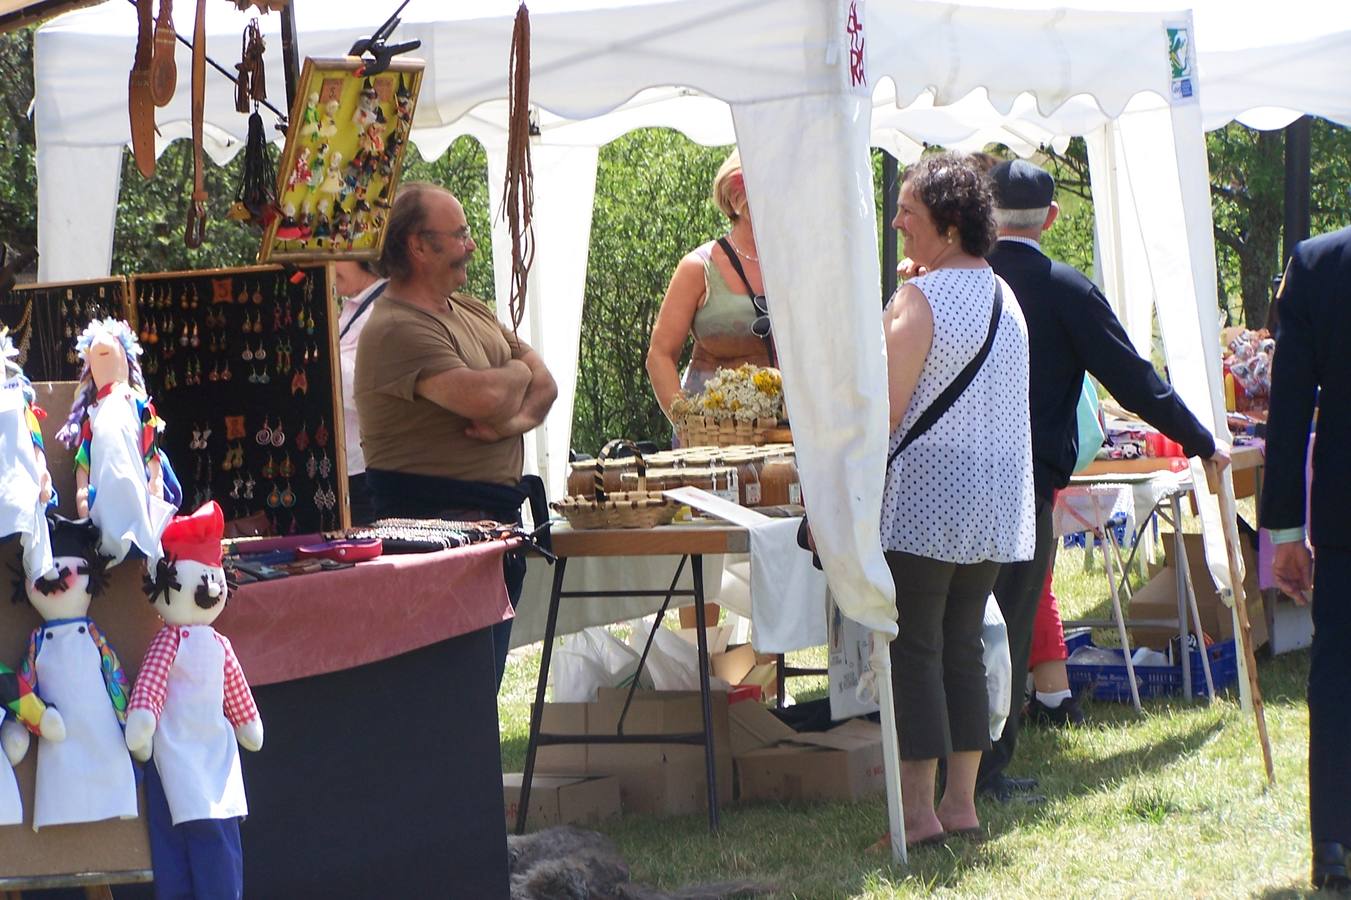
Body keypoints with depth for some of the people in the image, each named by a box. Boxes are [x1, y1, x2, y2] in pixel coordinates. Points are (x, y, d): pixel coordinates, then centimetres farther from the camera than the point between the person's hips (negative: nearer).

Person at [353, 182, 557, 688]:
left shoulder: (472, 311, 16)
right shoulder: (396, 329, -16)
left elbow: (544, 385, 11)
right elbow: (482, 398, -27)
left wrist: (515, 418, -12)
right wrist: (517, 372, -4)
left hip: (497, 511, 9)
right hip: (436, 518, -9)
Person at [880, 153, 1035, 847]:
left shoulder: (918, 300, -14)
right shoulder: (1005, 296, 10)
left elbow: (883, 413, -17)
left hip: (925, 500, -7)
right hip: (996, 504, 7)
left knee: (914, 652, -2)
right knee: (963, 647, 13)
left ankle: (918, 810, -3)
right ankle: (962, 803, 14)